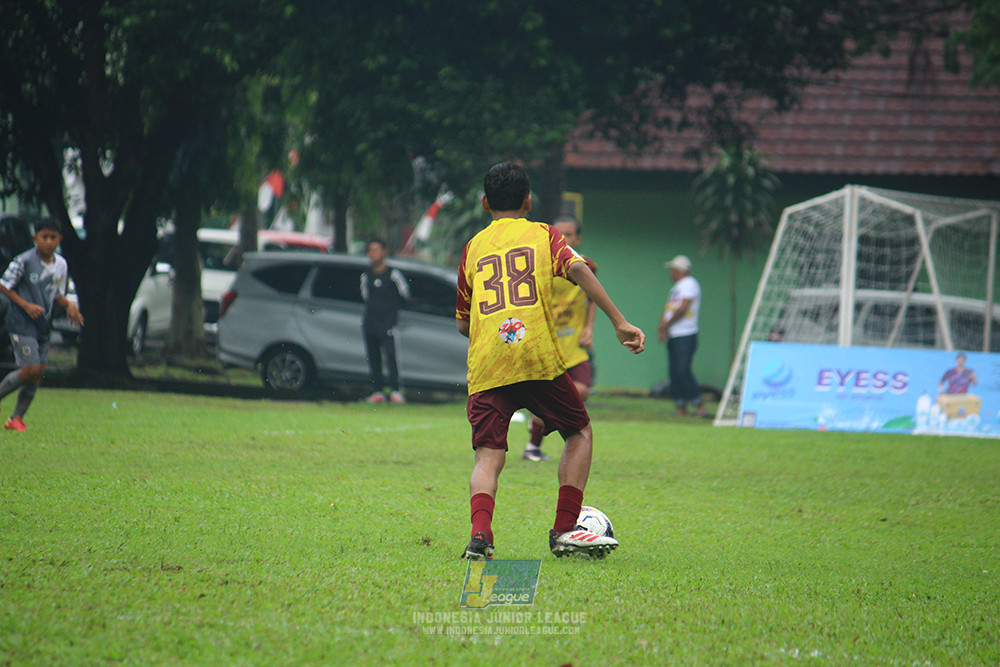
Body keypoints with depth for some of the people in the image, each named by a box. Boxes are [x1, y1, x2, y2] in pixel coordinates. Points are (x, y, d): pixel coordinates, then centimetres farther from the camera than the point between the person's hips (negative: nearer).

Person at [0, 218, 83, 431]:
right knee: (31, 369, -17)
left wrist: (69, 304, -2)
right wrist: (26, 305, -16)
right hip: (22, 323, -6)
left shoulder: (61, 265, 7)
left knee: (38, 372, 3)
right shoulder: (24, 261, -12)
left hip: (42, 325, 6)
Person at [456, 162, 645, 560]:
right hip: (538, 357, -2)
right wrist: (619, 323, -10)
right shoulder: (543, 235, 13)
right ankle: (564, 531, 9)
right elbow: (578, 269, -7)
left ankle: (480, 533, -26)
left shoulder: (473, 247, 20)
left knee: (488, 456, 0)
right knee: (580, 433, 17)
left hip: (484, 369, 2)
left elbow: (462, 323, 23)